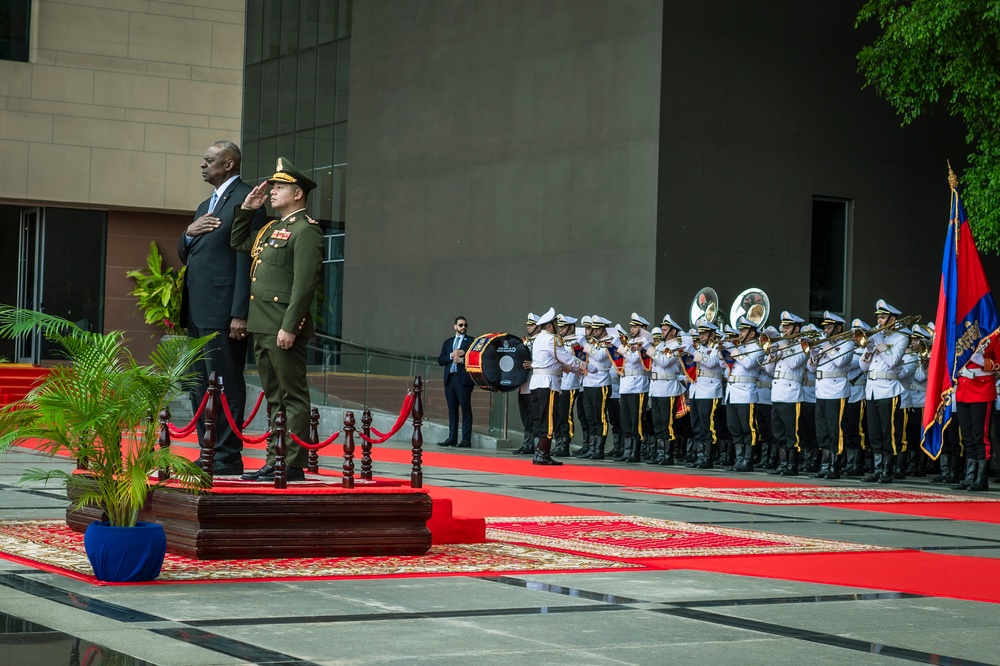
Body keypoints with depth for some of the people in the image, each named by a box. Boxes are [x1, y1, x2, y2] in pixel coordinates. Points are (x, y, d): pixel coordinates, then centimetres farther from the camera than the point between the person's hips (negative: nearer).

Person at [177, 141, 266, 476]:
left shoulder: (246, 200, -8)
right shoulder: (205, 206, 22)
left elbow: (247, 260, -15)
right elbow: (185, 256, 26)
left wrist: (240, 314, -20)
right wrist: (189, 233, 3)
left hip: (223, 311, -10)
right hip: (197, 310, 10)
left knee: (226, 385, -7)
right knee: (200, 386, 12)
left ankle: (227, 457, -4)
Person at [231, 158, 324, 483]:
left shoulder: (305, 230, -9)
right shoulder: (270, 229, 19)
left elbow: (305, 283, -17)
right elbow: (238, 244, 34)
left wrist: (289, 327, -22)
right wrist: (247, 208, 20)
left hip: (285, 328, -9)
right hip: (262, 327, 10)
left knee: (292, 396, -6)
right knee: (274, 397, 12)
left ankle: (293, 465, -5)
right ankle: (275, 461, 16)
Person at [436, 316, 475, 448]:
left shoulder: (471, 341, 4)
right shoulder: (447, 342, 19)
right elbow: (440, 360, 11)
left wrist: (462, 360, -15)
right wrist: (452, 355, -5)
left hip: (463, 379, -5)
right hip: (450, 379, 5)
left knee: (466, 409, -5)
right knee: (452, 410, 6)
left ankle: (466, 440, -6)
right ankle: (452, 438, 8)